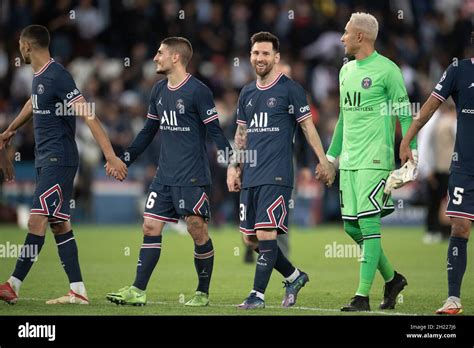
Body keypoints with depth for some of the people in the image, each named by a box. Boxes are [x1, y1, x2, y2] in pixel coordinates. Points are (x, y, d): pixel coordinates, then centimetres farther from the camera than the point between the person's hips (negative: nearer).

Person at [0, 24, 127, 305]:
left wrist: (111, 155, -29)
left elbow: (89, 116, -22)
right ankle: (78, 292, 8)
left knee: (37, 221, -10)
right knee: (59, 224, 7)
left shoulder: (57, 76, -16)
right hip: (46, 159, 10)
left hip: (58, 160, -10)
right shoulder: (39, 76, 12)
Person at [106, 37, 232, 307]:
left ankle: (203, 293, 9)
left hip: (193, 177, -7)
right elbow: (149, 131, 22)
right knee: (151, 226, 2)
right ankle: (138, 291, 3)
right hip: (165, 176, 7)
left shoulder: (198, 91, -10)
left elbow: (215, 131, -10)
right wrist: (125, 160, 20)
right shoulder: (159, 90, 13)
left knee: (198, 230, -2)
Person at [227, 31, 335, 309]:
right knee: (251, 238, 6)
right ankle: (294, 277, 23)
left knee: (265, 234, -13)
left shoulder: (290, 89, -3)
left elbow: (308, 126, -3)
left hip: (276, 175, -7)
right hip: (250, 176, 7)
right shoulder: (247, 93, 16)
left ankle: (258, 295, -8)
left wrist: (323, 161, -9)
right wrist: (234, 167, 15)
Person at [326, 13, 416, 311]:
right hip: (349, 161, 8)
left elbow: (405, 115, -6)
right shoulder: (346, 70, 16)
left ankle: (363, 296, -9)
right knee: (351, 226, 6)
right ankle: (392, 278, 23)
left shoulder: (387, 70, -7)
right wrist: (330, 157, 24)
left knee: (368, 224, -11)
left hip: (375, 160, -8)